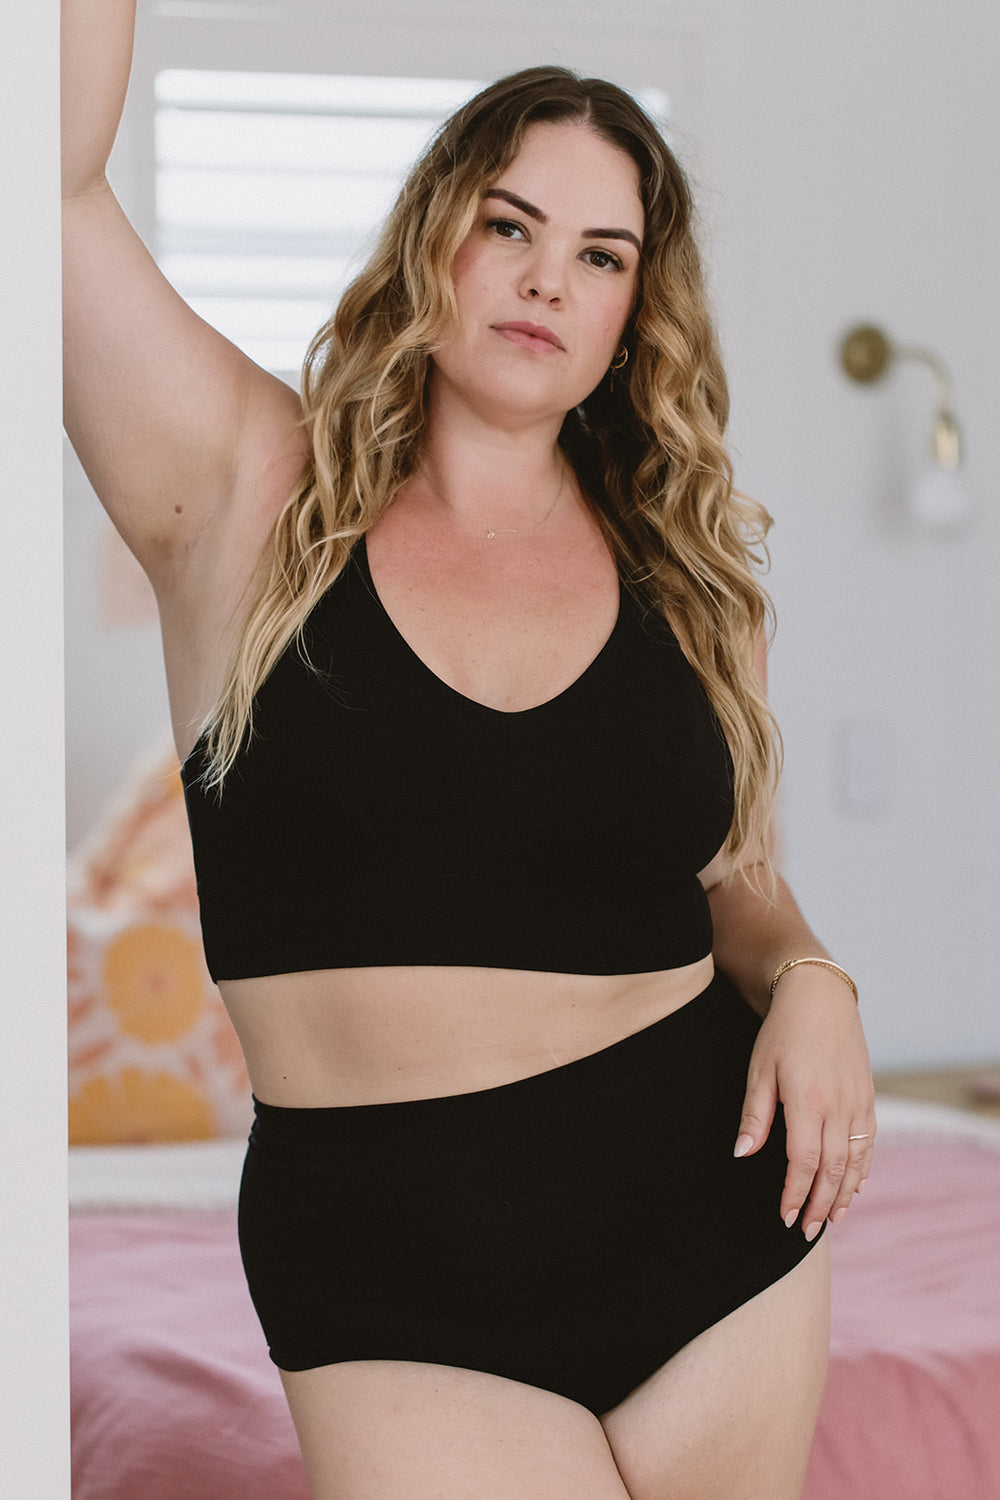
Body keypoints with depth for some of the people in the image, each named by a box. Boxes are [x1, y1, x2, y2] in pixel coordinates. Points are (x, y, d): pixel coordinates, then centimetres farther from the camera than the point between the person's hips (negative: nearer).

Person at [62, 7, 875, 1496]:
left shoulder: (682, 574, 8)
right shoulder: (248, 496, 0)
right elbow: (56, 181, -9)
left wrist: (810, 979, -1)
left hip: (714, 1220, 3)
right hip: (399, 1286, -3)